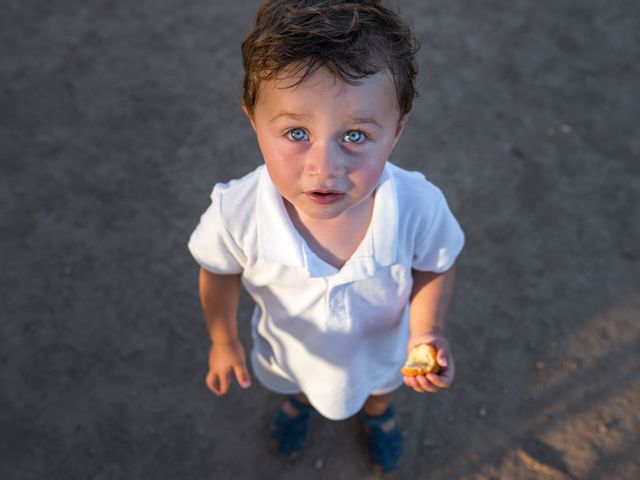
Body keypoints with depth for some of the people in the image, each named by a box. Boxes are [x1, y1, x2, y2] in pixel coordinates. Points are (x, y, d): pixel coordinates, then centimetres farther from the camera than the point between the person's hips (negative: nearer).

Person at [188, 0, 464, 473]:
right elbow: (220, 273, -16)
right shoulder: (237, 213, -40)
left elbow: (436, 267, -16)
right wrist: (223, 340, -5)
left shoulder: (419, 206, -39)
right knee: (296, 380, 37)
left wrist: (427, 330, -31)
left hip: (381, 343, 1)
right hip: (290, 346, 0)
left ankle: (379, 412, 76)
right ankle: (299, 400, 77)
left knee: (381, 385, 37)